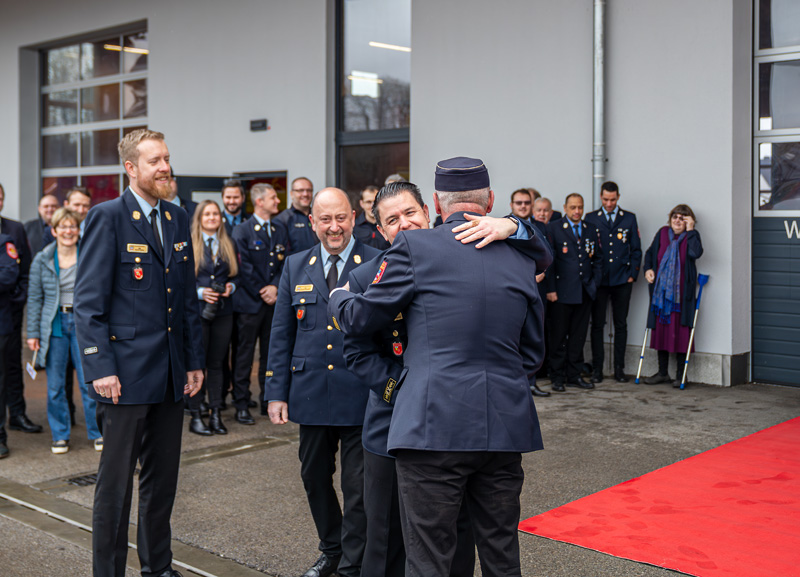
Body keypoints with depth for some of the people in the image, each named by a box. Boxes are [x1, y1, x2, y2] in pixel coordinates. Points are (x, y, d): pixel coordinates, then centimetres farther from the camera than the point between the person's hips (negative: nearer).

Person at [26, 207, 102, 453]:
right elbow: (35, 298, 6)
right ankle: (60, 435, 19)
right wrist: (33, 333, 2)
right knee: (55, 385, 5)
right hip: (54, 325, 1)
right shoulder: (42, 260, 4)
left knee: (89, 382, -1)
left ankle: (97, 433, 14)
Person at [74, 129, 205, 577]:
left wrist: (195, 360, 12)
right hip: (126, 372, -6)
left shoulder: (179, 219, 11)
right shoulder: (108, 217, -7)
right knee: (116, 482, 3)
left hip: (171, 373, 6)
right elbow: (88, 301, -11)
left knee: (163, 478, 16)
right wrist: (100, 367, -16)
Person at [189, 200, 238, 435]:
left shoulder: (229, 245, 13)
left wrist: (231, 287, -4)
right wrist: (199, 292, -15)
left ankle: (216, 414, 13)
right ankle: (195, 417, 7)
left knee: (217, 362, 7)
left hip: (223, 311, 4)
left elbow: (237, 275, 17)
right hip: (196, 310, -4)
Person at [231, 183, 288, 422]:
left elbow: (285, 263, 8)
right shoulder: (242, 231, -3)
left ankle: (269, 401, 18)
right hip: (250, 302, -5)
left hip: (275, 301, 5)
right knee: (244, 355, -1)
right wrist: (261, 293, -9)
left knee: (271, 353, 9)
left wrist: (275, 286, -8)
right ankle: (241, 405, 5)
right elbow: (244, 268, -8)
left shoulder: (280, 230, 13)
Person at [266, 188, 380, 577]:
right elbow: (281, 333, 9)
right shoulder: (296, 267, 8)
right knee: (314, 478, 16)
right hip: (311, 395, 4)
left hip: (361, 395, -4)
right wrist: (276, 391, 4)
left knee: (358, 487, 4)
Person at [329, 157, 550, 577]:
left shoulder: (415, 247, -6)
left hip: (435, 426, -5)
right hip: (504, 427, 5)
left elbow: (358, 319, 4)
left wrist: (337, 297, 25)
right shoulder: (518, 260, 9)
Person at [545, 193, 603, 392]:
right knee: (559, 336, 1)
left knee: (578, 336, 9)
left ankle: (573, 375, 18)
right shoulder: (553, 228, -2)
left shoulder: (590, 229, 12)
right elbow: (548, 260, -5)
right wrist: (551, 289, -10)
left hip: (585, 291, 4)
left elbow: (598, 258, 18)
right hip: (562, 292, -4)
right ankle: (557, 377, 10)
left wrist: (595, 282, 7)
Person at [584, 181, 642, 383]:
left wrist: (633, 274, 1)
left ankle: (619, 368, 11)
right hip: (598, 280, -1)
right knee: (597, 324, 0)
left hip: (622, 281, 1)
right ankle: (597, 368, 6)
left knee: (621, 325, 4)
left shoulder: (629, 218, 9)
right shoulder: (590, 219, 6)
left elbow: (636, 249, 9)